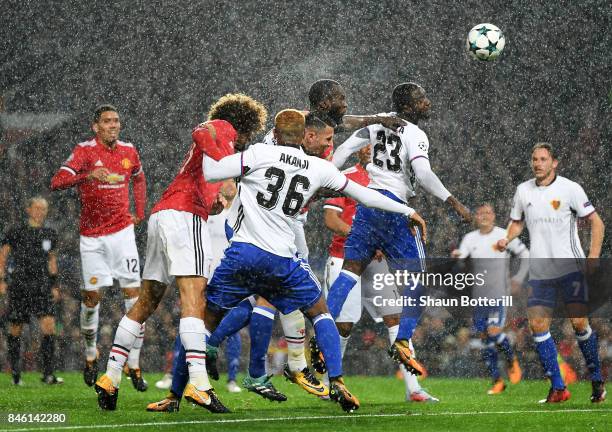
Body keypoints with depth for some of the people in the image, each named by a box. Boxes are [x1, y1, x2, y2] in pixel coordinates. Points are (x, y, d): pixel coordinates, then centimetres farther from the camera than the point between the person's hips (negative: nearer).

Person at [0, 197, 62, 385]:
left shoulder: (50, 235, 12)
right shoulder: (16, 233, 1)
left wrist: (54, 285, 19)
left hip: (42, 286, 2)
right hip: (19, 286, -2)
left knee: (49, 325, -14)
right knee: (15, 329, 3)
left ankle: (48, 374, -14)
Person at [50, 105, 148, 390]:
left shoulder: (129, 151, 4)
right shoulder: (85, 151, -10)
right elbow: (57, 182, -23)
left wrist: (140, 213, 17)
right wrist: (88, 175, -39)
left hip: (122, 230, 3)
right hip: (92, 236, -2)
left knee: (133, 294, -6)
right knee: (91, 296, 2)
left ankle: (134, 365, -3)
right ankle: (91, 354, 26)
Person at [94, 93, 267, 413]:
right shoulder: (224, 128, 7)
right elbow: (200, 133, -18)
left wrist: (215, 202, 7)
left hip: (161, 214, 9)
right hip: (184, 214, -9)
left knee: (147, 301, 14)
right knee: (194, 298, -18)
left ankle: (110, 377, 16)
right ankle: (198, 383, -29)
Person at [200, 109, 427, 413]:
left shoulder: (260, 154, 0)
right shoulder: (320, 169, 9)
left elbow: (209, 173, -3)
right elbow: (363, 194, 19)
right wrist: (408, 211, 31)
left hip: (243, 252, -1)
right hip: (282, 259, 1)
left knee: (206, 319, 10)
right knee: (319, 312, 22)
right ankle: (336, 383, 8)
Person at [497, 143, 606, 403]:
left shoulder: (569, 188, -5)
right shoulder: (523, 191, 7)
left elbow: (596, 222, -1)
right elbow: (517, 222, 21)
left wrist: (593, 258, -10)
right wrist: (506, 239, 0)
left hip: (571, 267, -4)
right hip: (539, 272, 4)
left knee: (579, 323, -11)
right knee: (538, 325, -7)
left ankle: (597, 380, 7)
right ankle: (558, 387, 0)